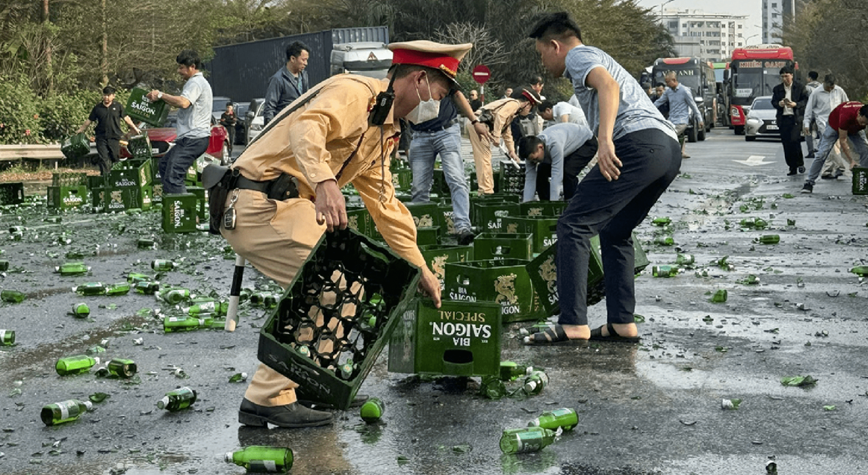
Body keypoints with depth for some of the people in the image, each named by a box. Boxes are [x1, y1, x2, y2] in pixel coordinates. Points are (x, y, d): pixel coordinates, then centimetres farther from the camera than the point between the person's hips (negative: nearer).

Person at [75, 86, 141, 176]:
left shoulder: (118, 106, 4)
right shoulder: (97, 108, 5)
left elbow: (126, 118, 10)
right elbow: (89, 121, 12)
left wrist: (135, 129, 10)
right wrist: (80, 130, 13)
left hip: (114, 138, 0)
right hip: (101, 138, 0)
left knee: (115, 157, 6)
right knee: (103, 159, -6)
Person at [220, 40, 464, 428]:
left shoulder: (385, 130, 22)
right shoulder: (355, 93, -10)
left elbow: (385, 204, 29)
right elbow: (306, 126, -30)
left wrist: (420, 269, 28)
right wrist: (325, 180, -48)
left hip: (287, 207, 10)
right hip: (259, 204, -10)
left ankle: (309, 382, 22)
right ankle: (268, 399, -11)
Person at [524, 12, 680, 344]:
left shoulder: (578, 55, 7)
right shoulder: (599, 60, 37)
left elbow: (608, 86, -14)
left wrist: (605, 140, -27)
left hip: (638, 141, -10)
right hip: (670, 146, 10)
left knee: (573, 225, -9)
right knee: (614, 231, 20)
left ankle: (573, 324, -16)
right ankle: (622, 324, 12)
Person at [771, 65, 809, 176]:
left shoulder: (800, 87, 3)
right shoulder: (777, 89, 11)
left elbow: (806, 100, 1)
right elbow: (773, 102, 14)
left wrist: (796, 104, -15)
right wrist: (779, 104, -8)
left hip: (796, 118, -4)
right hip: (783, 119, 4)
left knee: (794, 140, -17)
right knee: (786, 144, 1)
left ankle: (800, 163, 2)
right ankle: (792, 168, 9)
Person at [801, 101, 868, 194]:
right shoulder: (846, 116, -44)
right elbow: (843, 141, -36)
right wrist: (851, 161, -38)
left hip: (855, 130, 4)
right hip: (835, 125, -4)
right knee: (822, 154, -13)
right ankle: (809, 183, -5)